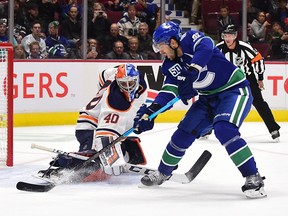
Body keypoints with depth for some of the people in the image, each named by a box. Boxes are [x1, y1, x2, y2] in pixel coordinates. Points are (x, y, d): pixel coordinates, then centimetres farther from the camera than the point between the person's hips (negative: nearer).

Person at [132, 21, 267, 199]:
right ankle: (163, 173, 30)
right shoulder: (171, 65, 3)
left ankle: (253, 178, -26)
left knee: (224, 129, -30)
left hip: (235, 90, -8)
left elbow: (205, 47, -39)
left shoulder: (190, 39, -19)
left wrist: (190, 74, -50)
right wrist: (149, 113, -15)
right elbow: (169, 90, -3)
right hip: (209, 97, 8)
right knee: (184, 132, 8)